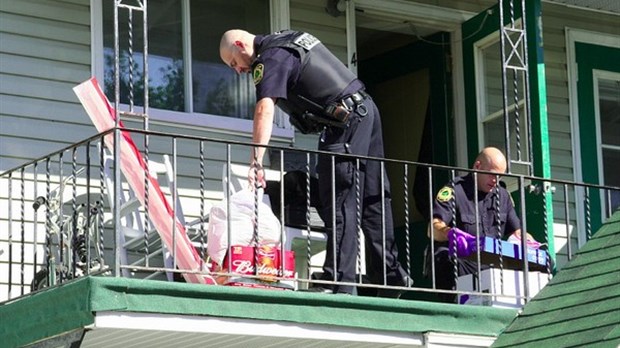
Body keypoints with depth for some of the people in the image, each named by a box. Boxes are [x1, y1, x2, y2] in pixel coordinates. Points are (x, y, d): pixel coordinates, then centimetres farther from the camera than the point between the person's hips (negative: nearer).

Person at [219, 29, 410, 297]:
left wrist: (256, 161, -34)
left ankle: (339, 284, -14)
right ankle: (392, 276, 15)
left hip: (346, 122, -10)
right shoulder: (289, 40, 19)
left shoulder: (270, 59, -12)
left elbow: (265, 110, -26)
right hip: (366, 110, 10)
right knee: (372, 201, 12)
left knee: (339, 206, -11)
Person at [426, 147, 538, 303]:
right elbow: (434, 229, -16)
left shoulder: (502, 195, 19)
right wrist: (451, 233, -40)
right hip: (458, 261, -6)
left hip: (489, 265, 6)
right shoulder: (454, 190, -3)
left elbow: (516, 230, 22)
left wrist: (527, 240, -3)